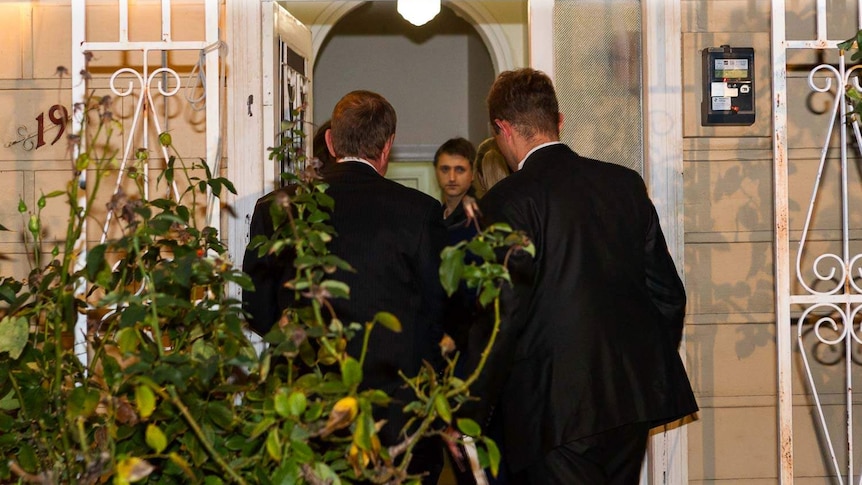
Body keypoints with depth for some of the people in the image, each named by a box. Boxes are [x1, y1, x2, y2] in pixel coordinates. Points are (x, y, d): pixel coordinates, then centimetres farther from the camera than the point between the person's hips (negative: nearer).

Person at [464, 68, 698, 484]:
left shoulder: (506, 203, -10)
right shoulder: (626, 183, 9)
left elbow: (504, 318, -14)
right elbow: (668, 293, 12)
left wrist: (474, 414, -5)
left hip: (557, 410, -7)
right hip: (636, 394, 7)